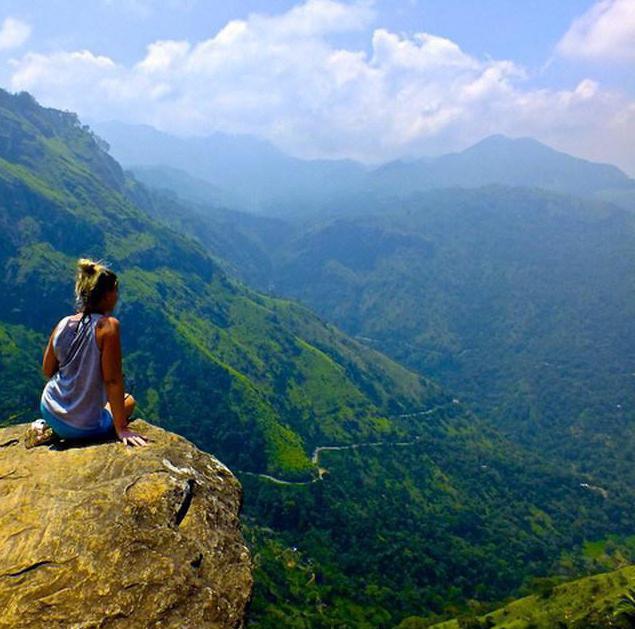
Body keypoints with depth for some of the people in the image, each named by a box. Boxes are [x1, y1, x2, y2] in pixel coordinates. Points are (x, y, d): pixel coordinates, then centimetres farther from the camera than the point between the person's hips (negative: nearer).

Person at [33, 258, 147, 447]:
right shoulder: (108, 325, -21)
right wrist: (121, 429, -16)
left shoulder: (63, 324, -4)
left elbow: (47, 371, 7)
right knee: (128, 400, 24)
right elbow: (112, 380, -22)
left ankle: (49, 427, 17)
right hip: (83, 427, -6)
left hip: (49, 411, 6)